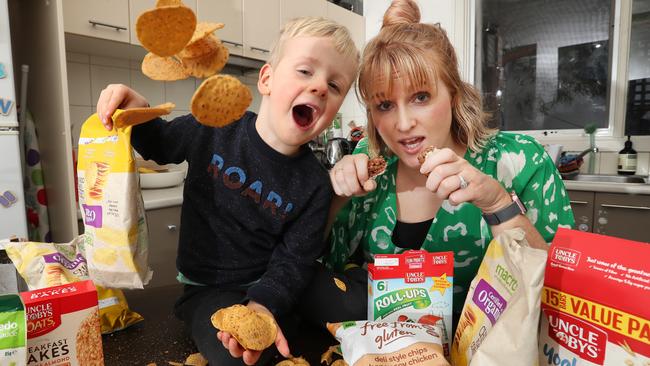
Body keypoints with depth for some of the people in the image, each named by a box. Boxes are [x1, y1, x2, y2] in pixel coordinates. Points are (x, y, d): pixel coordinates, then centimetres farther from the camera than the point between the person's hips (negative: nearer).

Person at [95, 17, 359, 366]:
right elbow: (160, 145, 8)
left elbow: (292, 259, -13)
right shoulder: (214, 126, -12)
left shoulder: (315, 185, -11)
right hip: (208, 288, -1)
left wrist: (263, 305, -32)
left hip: (269, 285, 2)